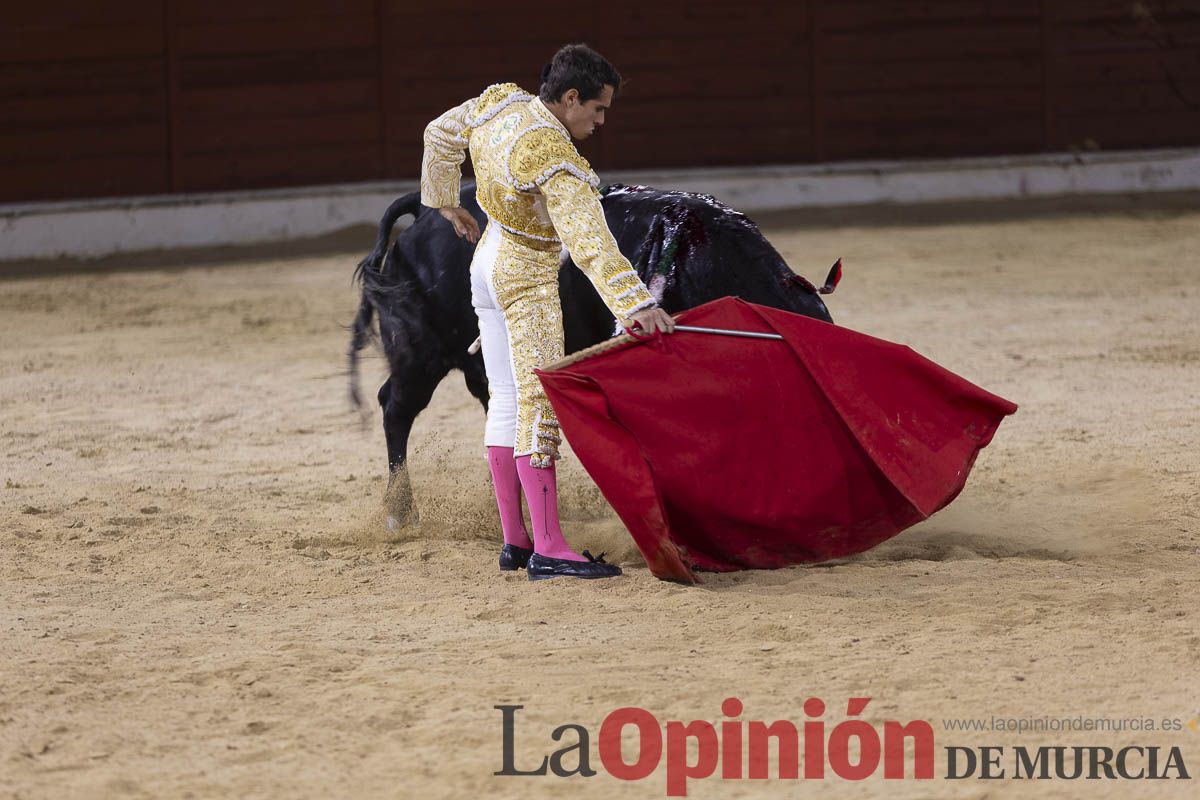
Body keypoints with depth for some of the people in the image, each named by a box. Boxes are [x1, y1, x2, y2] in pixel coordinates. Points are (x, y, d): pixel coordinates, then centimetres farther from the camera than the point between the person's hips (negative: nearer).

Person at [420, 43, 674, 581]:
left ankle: (514, 540, 15)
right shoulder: (556, 161, -27)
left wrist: (445, 203, 30)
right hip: (527, 279, -10)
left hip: (489, 261, 10)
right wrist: (636, 303, -42)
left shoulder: (499, 103, -2)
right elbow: (589, 242, -35)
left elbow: (439, 135, 15)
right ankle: (547, 549, -19)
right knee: (539, 403, -13)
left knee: (506, 402, 11)